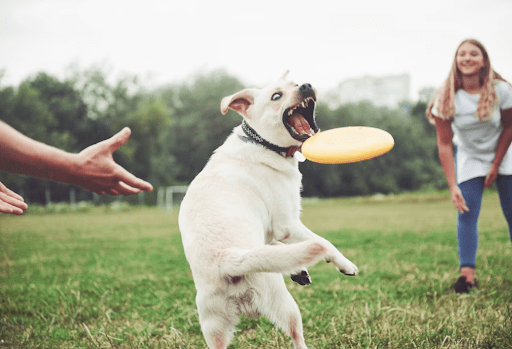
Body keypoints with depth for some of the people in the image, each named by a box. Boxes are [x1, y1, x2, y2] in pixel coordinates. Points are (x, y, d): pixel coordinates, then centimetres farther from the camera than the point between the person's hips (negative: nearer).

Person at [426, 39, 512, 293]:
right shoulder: (447, 98, -20)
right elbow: (444, 144, -17)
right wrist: (453, 186, -22)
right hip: (469, 159, 0)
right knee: (466, 213, -12)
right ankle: (467, 274, -11)